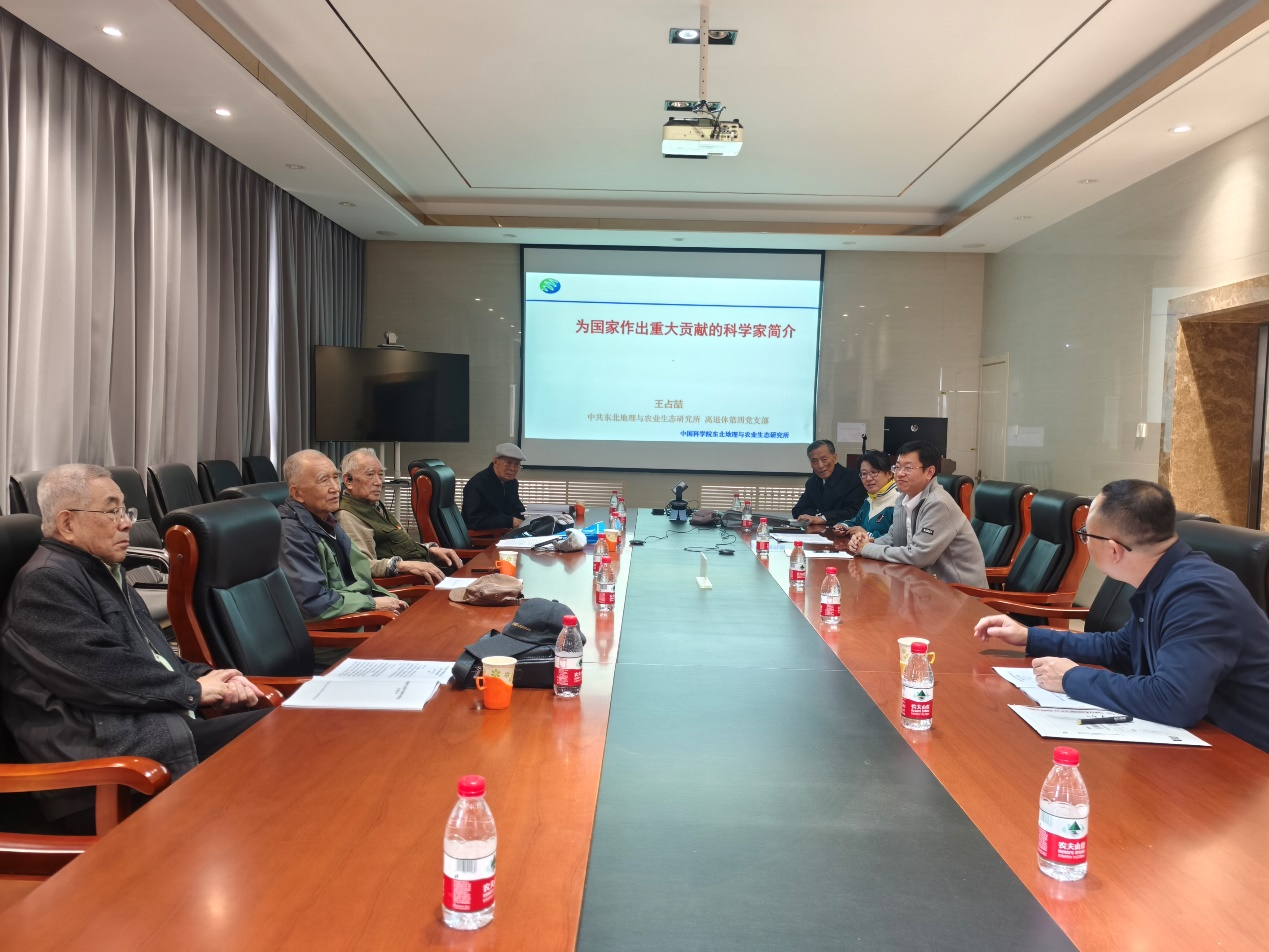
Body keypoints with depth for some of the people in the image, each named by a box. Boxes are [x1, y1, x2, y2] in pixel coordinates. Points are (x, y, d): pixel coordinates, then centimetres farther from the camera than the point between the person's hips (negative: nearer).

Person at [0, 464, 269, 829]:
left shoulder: (105, 572, 22)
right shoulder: (46, 582, -9)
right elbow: (102, 674, -20)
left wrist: (208, 676, 5)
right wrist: (193, 690, -9)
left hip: (164, 726, 9)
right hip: (106, 754, -9)